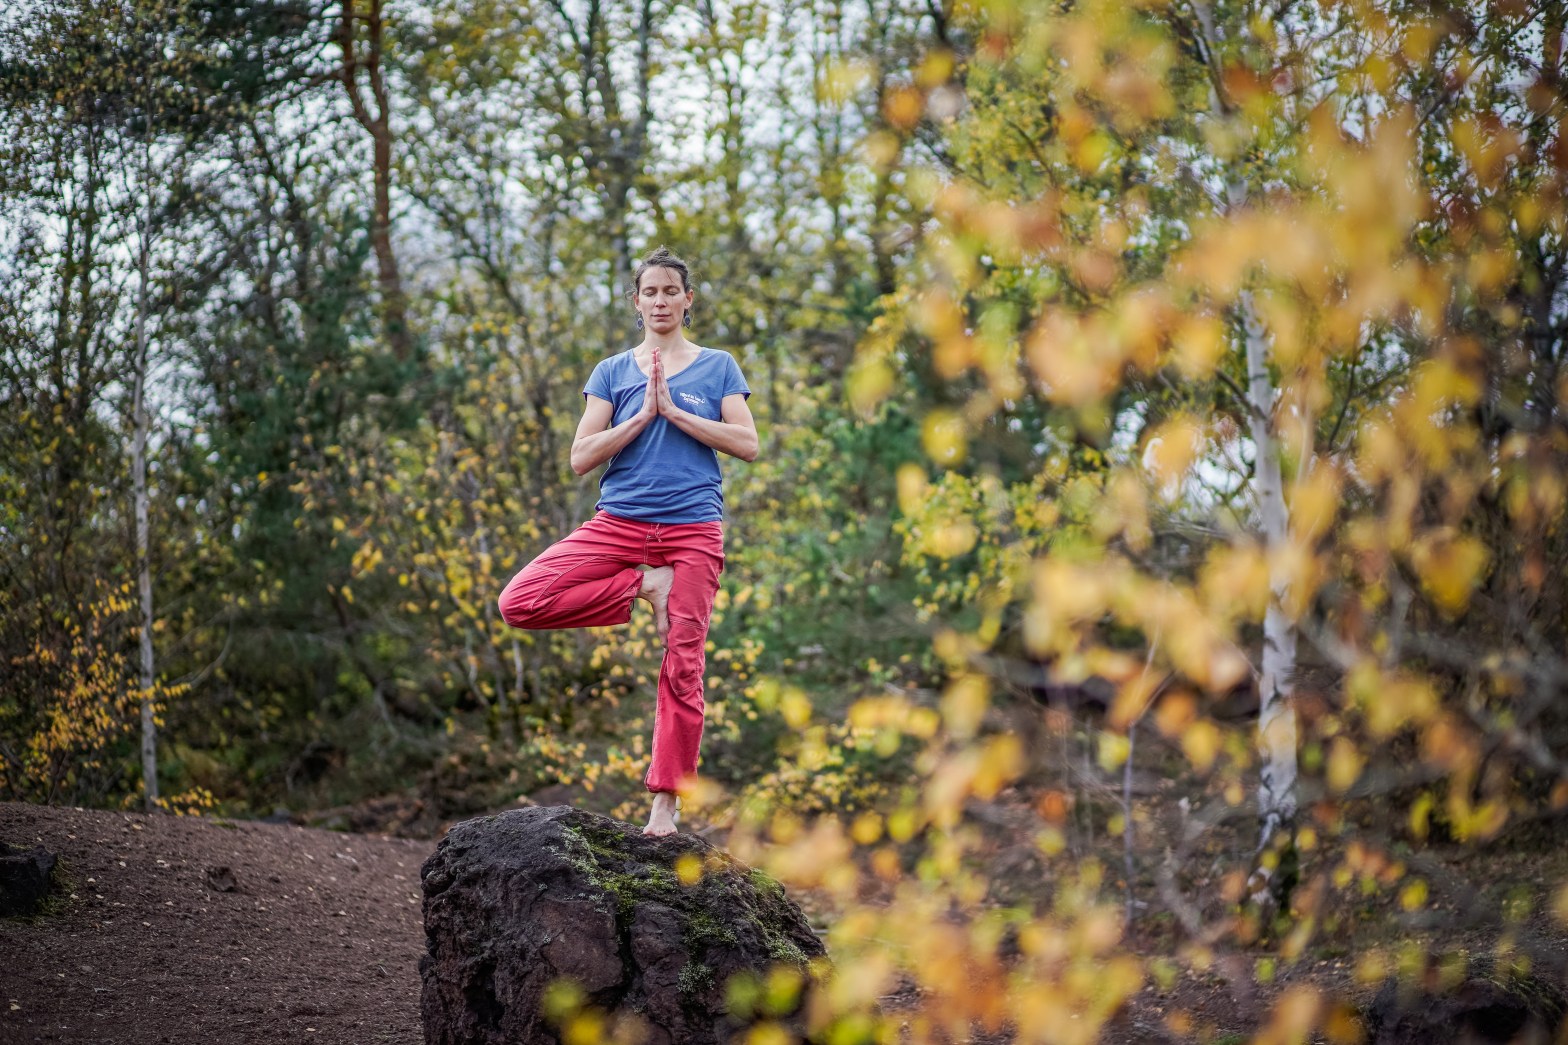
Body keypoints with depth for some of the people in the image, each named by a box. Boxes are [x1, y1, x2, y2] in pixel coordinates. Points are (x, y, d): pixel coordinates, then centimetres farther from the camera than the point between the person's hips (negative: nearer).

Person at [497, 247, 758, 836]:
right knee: (519, 603, -18)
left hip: (692, 529, -1)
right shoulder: (613, 373, 11)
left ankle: (665, 802, 4)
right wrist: (643, 415, -9)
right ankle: (643, 588, -5)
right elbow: (581, 457, 1)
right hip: (619, 523, 1)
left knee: (683, 668, -5)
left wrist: (674, 411, -8)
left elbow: (747, 445, -2)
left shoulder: (718, 367, 10)